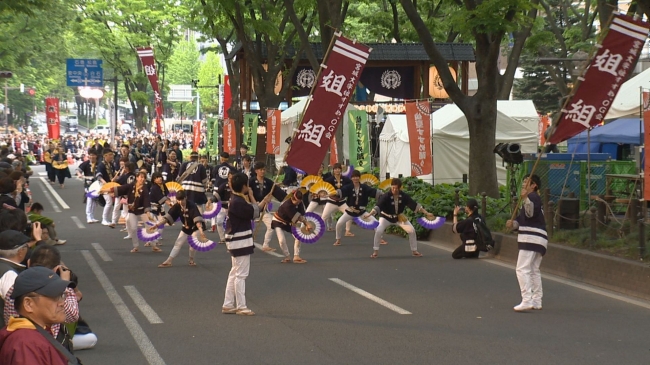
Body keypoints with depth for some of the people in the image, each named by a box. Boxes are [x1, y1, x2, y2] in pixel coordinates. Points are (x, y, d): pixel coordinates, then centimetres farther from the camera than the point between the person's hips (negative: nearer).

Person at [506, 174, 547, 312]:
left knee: (522, 269, -14)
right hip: (538, 240, 11)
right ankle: (537, 301, 19)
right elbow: (522, 220, 23)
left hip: (531, 239, -11)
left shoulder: (533, 197, -8)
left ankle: (527, 300, -20)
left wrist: (525, 198, -42)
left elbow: (530, 212, -28)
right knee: (534, 270, 16)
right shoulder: (532, 199, 25)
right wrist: (512, 224, 3)